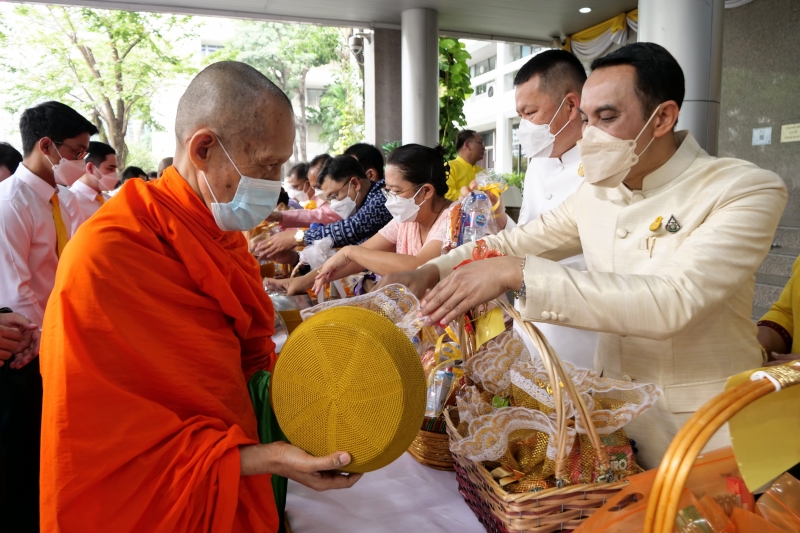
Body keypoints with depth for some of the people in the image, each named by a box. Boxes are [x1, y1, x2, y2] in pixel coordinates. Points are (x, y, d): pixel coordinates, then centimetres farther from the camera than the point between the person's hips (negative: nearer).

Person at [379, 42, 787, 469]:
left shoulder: (745, 192, -19)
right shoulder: (597, 192, 0)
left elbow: (671, 301, -33)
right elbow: (518, 241, 6)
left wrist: (516, 273, -36)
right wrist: (429, 273, -10)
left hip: (700, 438, -5)